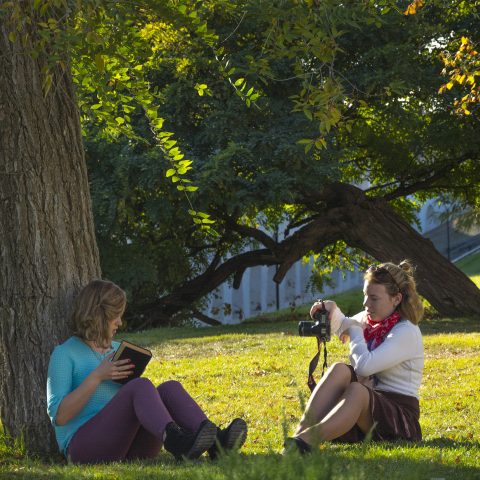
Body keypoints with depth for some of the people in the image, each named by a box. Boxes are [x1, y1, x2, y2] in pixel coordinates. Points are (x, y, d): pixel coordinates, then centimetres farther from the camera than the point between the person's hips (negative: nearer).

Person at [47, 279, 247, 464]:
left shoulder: (117, 349, 23)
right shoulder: (64, 354, 4)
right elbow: (58, 416, -7)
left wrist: (131, 378, 3)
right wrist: (97, 376, -13)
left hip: (129, 449, 6)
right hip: (83, 446, -6)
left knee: (169, 388, -20)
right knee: (141, 386, -30)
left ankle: (214, 441, -48)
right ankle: (175, 441, -61)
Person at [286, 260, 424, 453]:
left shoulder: (407, 332, -14)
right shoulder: (369, 320, 11)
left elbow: (364, 365, -26)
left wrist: (354, 330, -9)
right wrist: (331, 310, 8)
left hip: (400, 419, -7)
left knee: (357, 390, -37)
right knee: (339, 370, -20)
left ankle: (306, 440, -57)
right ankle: (299, 434, -38)